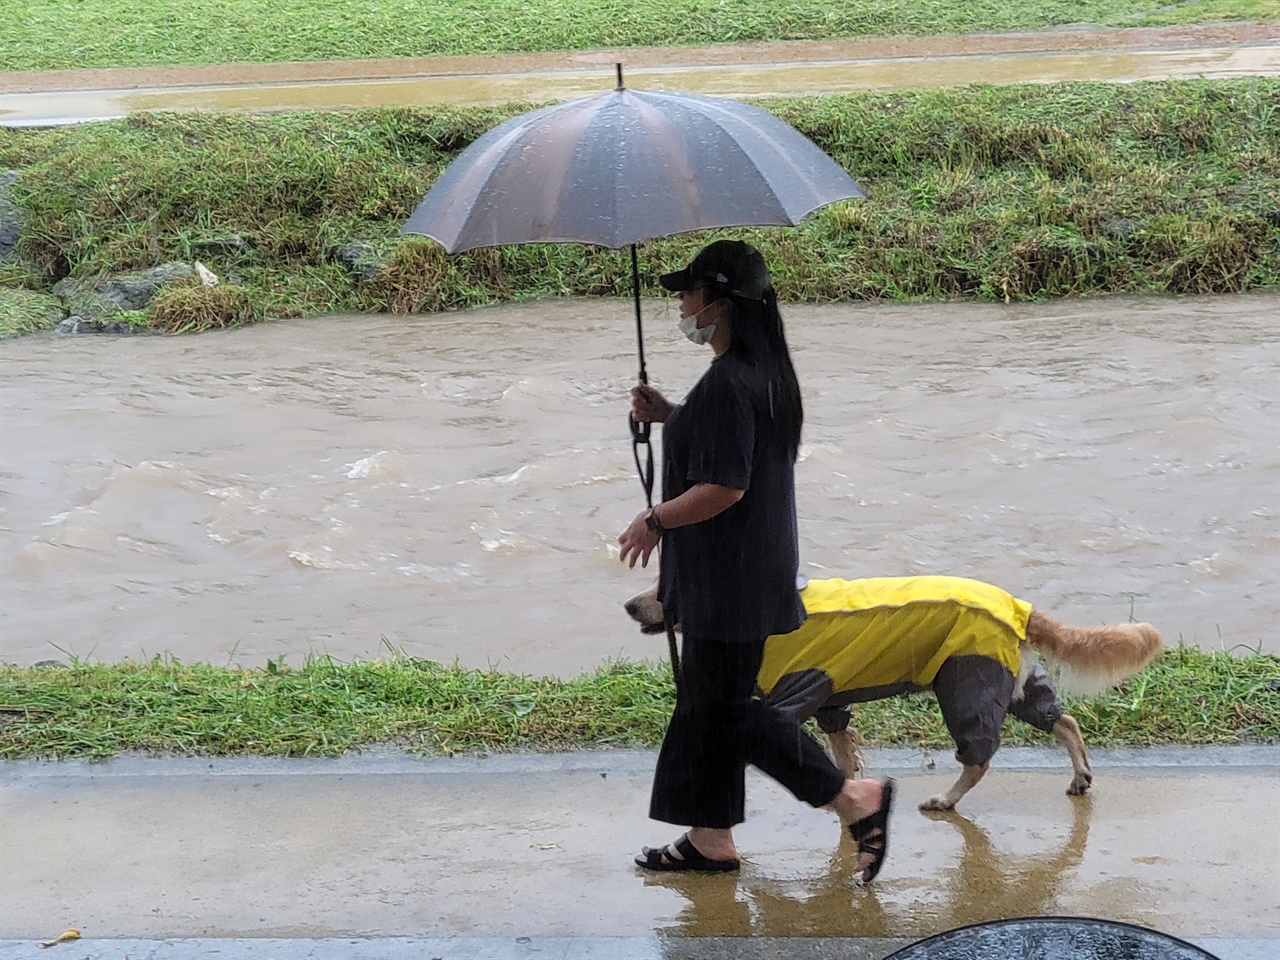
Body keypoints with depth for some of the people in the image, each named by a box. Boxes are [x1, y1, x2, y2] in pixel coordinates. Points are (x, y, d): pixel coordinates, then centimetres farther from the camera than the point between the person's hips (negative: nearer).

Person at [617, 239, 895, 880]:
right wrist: (668, 415, 16)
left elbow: (724, 487, -26)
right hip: (747, 570, 10)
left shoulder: (727, 384, -23)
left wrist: (654, 521, -13)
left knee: (727, 710, -1)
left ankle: (855, 799, 3)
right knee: (704, 701, 15)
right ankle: (710, 838, 22)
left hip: (729, 579, -10)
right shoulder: (763, 372, 10)